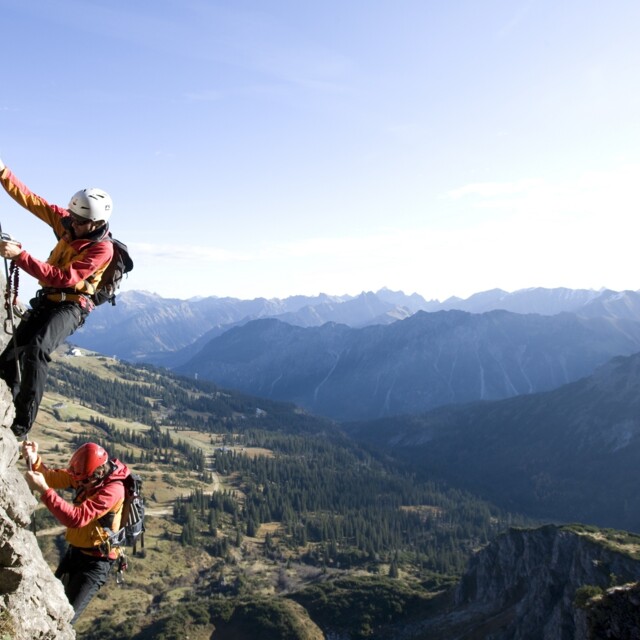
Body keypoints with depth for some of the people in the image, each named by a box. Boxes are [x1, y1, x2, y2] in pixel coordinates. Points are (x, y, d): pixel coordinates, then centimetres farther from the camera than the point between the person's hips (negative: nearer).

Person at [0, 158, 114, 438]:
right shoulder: (68, 223, 0)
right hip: (46, 300, 8)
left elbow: (61, 278, -29)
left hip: (71, 306, -8)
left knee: (36, 349, -32)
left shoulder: (102, 249, -20)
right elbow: (30, 200, 2)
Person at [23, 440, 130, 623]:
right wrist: (33, 460, -29)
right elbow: (53, 477, -7)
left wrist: (43, 490, -39)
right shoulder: (85, 473, -5)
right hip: (75, 550, 8)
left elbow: (77, 518, -36)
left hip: (96, 560, -8)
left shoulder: (113, 490, -29)